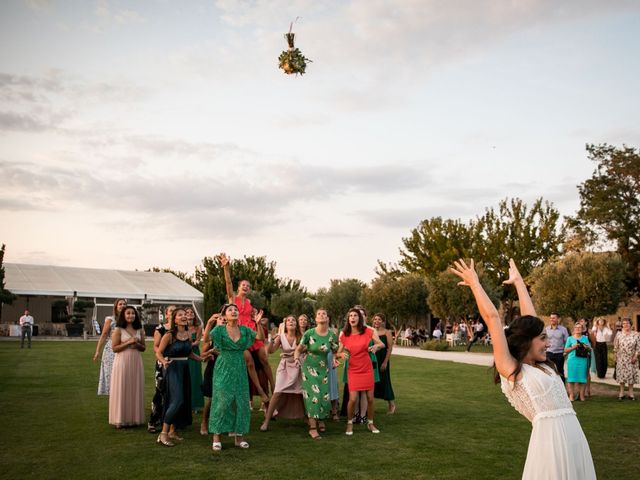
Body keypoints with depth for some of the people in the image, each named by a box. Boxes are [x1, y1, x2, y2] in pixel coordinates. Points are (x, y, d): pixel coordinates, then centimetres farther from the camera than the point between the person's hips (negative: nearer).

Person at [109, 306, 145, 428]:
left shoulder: (139, 330, 9)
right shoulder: (118, 330, -3)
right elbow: (114, 348, -8)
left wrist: (137, 344, -6)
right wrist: (128, 342, -16)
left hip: (136, 362, 4)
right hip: (122, 362, -4)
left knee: (135, 390, 6)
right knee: (122, 390, 0)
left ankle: (134, 418, 15)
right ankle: (120, 419, 8)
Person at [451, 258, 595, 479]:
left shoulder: (541, 366, 16)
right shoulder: (510, 369, -2)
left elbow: (529, 317, 23)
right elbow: (492, 317, -4)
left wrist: (518, 281, 31)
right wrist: (474, 283, 3)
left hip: (575, 437, 7)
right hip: (551, 437, -7)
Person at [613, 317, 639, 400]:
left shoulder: (635, 335, -2)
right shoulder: (619, 335, -1)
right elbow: (615, 347, 3)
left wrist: (635, 356, -8)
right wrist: (616, 357, 0)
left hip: (631, 359, 0)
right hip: (621, 359, 0)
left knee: (631, 374, 4)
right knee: (621, 374, 4)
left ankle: (631, 393, 16)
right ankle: (621, 393, 15)